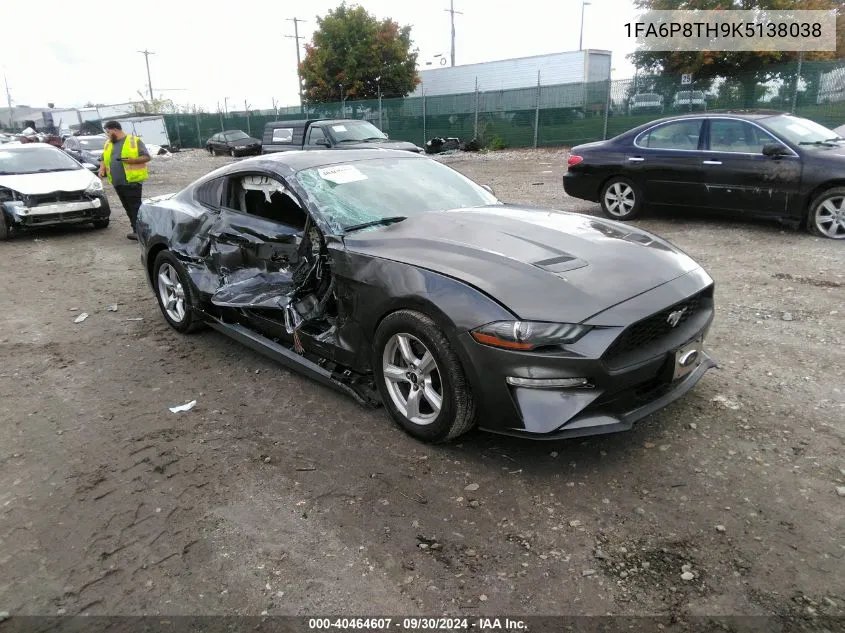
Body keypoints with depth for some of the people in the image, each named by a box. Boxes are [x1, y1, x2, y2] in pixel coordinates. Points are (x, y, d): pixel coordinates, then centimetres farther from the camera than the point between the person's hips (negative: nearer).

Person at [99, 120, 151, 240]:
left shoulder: (134, 141, -2)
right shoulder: (108, 144, 18)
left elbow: (146, 157, -4)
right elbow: (104, 159, 26)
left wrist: (133, 160, -19)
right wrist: (102, 168, 6)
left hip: (132, 181, -7)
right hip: (117, 182, 7)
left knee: (135, 207, -9)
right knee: (128, 207, 8)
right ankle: (137, 230, 14)